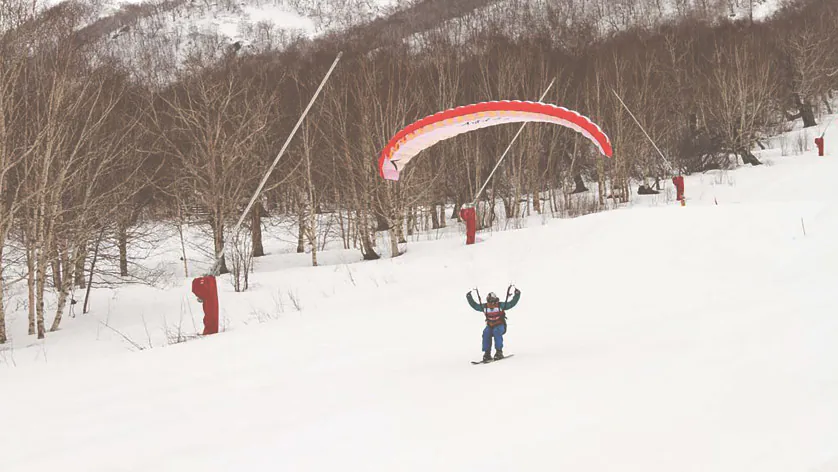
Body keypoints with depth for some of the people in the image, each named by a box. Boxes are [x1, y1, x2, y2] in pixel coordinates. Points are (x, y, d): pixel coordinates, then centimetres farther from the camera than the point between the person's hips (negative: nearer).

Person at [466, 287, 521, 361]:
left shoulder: (501, 305, -9)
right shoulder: (485, 307, -2)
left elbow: (512, 303, -8)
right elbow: (474, 305, 10)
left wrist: (517, 295, -17)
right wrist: (469, 298, 7)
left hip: (500, 325, -3)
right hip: (490, 326, 3)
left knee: (496, 332, -34)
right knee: (486, 333, -28)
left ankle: (499, 352, -31)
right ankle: (487, 353, -22)